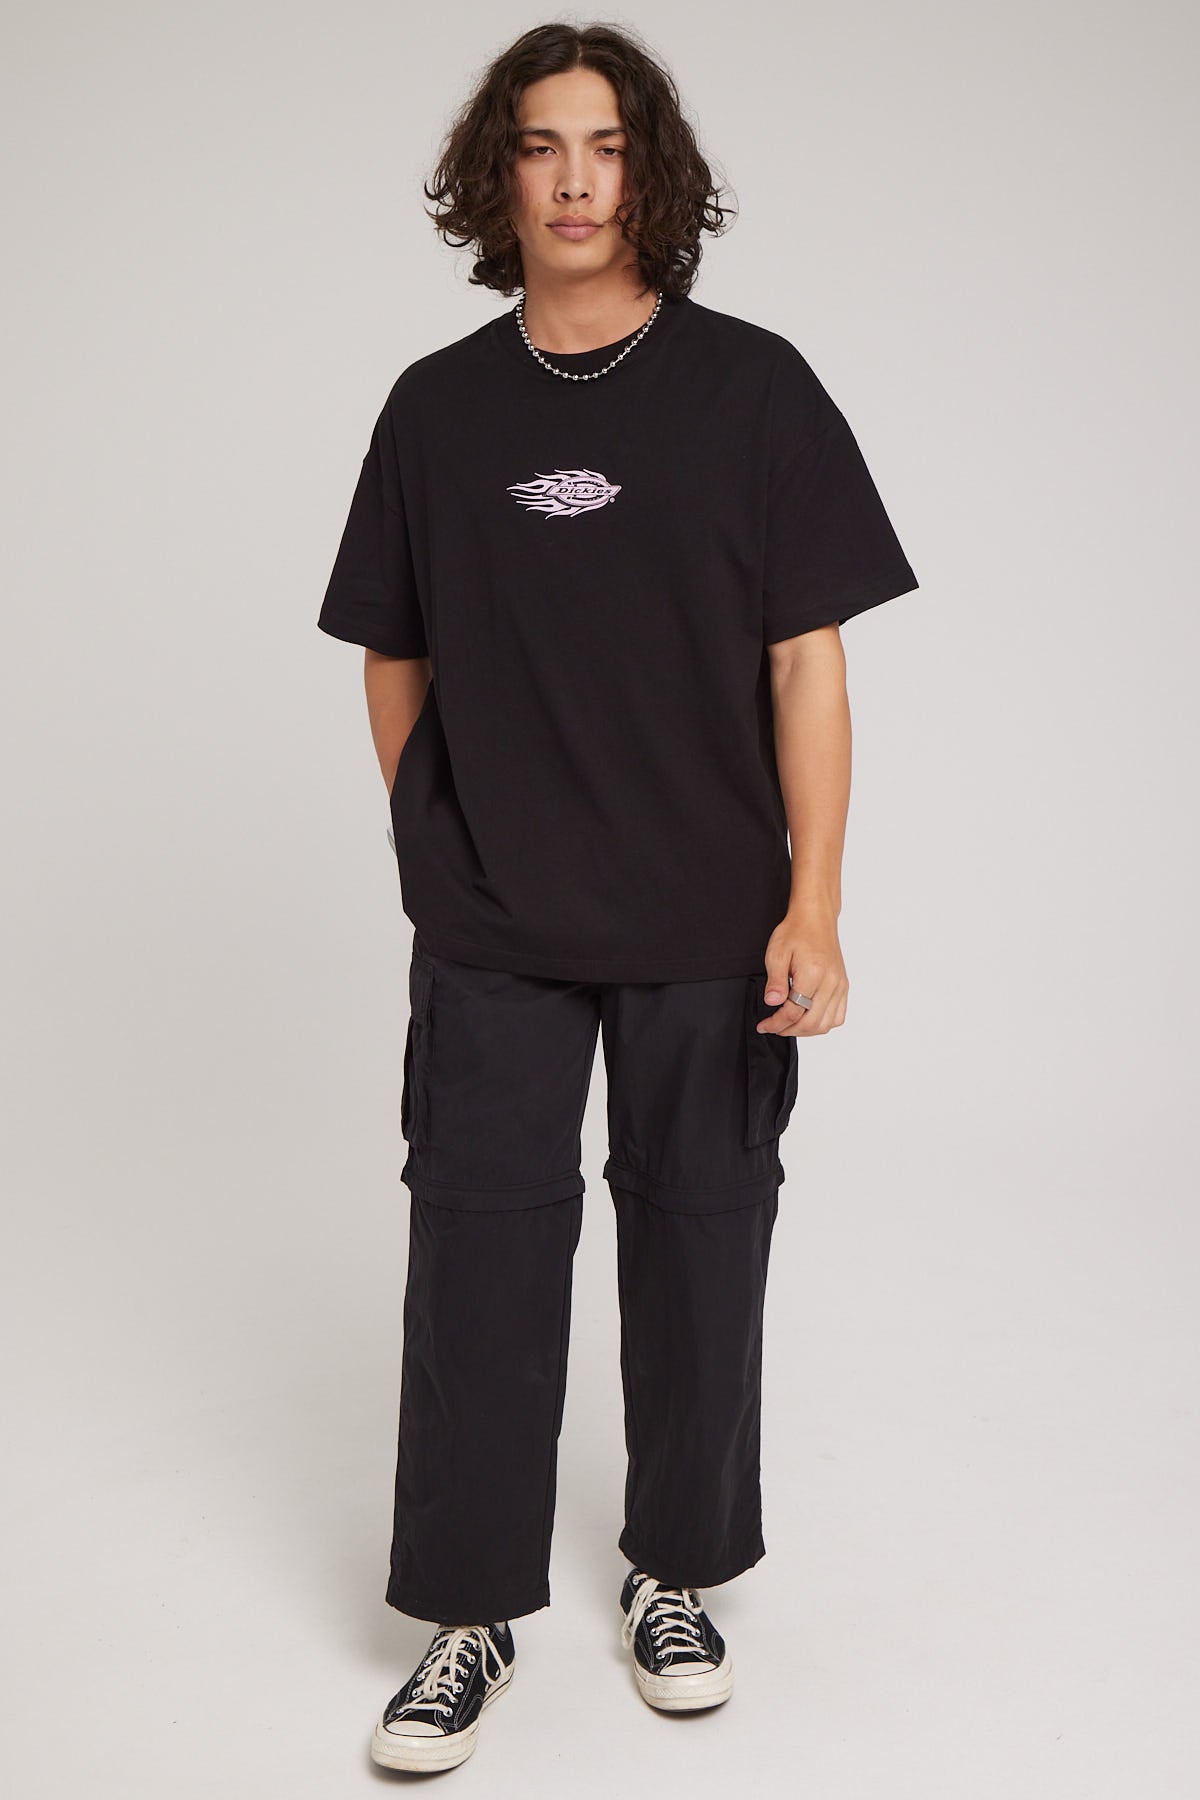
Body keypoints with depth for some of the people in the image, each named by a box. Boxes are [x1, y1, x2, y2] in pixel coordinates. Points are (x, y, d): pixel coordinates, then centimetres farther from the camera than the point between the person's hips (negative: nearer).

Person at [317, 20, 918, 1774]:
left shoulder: (753, 388, -2)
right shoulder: (436, 407, 3)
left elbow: (807, 662, -5)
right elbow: (396, 665, 10)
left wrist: (813, 905, -10)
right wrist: (441, 855, 9)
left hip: (710, 928, -1)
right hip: (490, 935, 1)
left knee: (697, 1243, 11)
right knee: (479, 1253, 5)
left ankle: (676, 1571, 32)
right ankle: (474, 1613, 21)